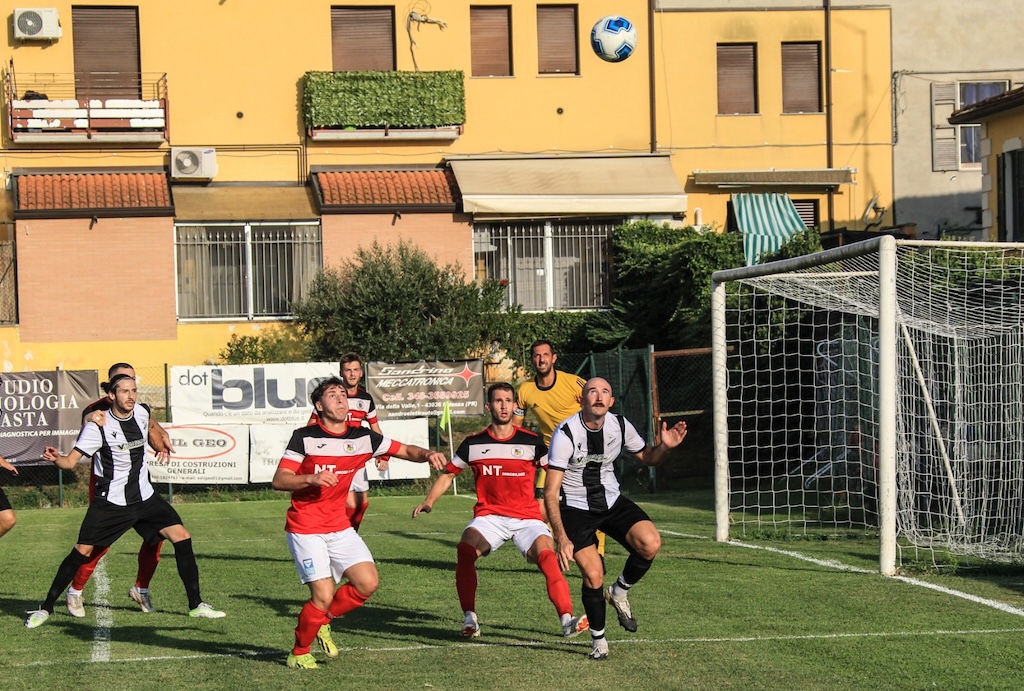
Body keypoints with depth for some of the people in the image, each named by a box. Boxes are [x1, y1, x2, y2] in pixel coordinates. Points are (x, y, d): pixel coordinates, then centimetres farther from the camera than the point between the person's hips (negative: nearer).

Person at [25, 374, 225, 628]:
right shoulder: (97, 426, -15)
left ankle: (196, 605, 2)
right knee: (82, 552, -8)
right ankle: (45, 608, 8)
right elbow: (71, 461, -17)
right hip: (110, 502, -4)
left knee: (182, 538, -7)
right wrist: (56, 458, -36)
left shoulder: (142, 412, -1)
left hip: (145, 497, 4)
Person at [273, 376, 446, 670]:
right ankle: (299, 652, 12)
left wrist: (428, 454, -14)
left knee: (367, 583, -7)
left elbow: (406, 450, 7)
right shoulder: (304, 437, -11)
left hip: (339, 526, 5)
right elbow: (279, 480, -13)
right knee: (323, 595, -13)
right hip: (305, 528, -5)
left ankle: (322, 622, 19)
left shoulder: (363, 437, 2)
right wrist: (312, 479, -29)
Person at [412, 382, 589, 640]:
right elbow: (448, 474, 15)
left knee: (546, 554, -28)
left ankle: (567, 620, -32)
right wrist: (428, 502, 2)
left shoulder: (531, 442, 2)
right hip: (489, 516, 1)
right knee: (465, 550, -28)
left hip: (527, 517, -1)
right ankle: (469, 618, -15)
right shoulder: (473, 444, 6)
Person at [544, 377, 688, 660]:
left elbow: (647, 457, 12)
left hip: (612, 501, 4)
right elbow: (550, 492, -21)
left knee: (650, 544, -21)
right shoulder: (566, 434, -21)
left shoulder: (620, 426, -7)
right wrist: (561, 538, -31)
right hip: (575, 507, -4)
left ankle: (619, 592, 8)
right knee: (593, 575, -16)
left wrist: (664, 446, -13)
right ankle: (598, 640, 10)